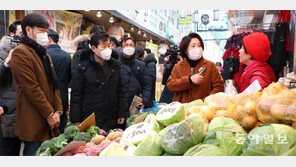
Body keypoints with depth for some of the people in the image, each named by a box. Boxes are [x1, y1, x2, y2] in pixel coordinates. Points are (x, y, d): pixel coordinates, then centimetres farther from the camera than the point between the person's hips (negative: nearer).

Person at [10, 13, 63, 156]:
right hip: (34, 123, -8)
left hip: (49, 123, 8)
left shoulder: (44, 55, 19)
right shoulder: (20, 53, -11)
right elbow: (32, 89, -17)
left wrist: (57, 111, 4)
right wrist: (49, 114, -13)